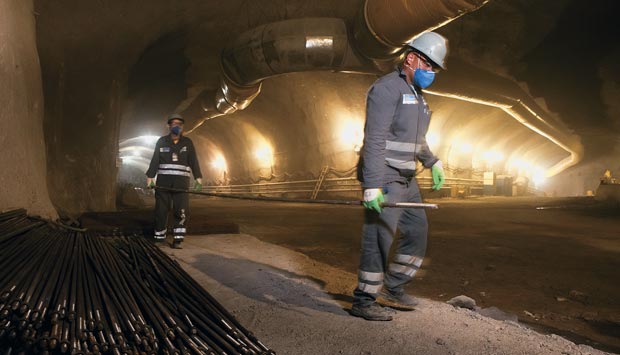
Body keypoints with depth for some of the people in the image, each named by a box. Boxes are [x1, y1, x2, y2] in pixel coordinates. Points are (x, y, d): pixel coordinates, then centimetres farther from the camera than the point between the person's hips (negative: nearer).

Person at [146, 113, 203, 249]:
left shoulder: (187, 142, 9)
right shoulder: (161, 141, 8)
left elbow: (194, 161, 3)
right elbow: (154, 161, 6)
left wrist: (198, 179, -8)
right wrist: (149, 179, -2)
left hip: (181, 181, 0)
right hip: (163, 180, 0)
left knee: (182, 211, -10)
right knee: (161, 211, 1)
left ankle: (177, 240, -4)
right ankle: (159, 238, 14)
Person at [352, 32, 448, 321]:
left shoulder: (417, 94, 17)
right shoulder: (387, 88, -14)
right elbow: (374, 141, -22)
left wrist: (432, 163, 22)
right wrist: (372, 186, -27)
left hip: (406, 180, 10)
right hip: (383, 180, -10)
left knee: (417, 232, 14)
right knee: (379, 239, -6)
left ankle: (393, 286, 29)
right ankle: (363, 301, 6)